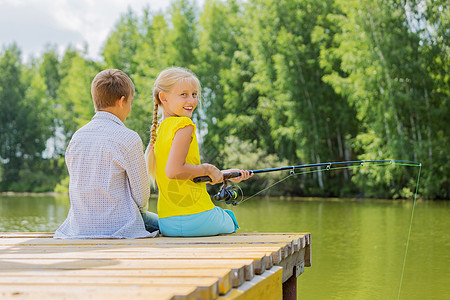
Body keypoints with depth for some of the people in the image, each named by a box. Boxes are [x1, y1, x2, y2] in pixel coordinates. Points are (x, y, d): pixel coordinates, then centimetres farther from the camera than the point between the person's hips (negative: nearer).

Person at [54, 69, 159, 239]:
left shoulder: (77, 137, 2)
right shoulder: (129, 139, -15)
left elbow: (79, 186, 9)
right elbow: (141, 194, -9)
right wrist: (140, 208, 14)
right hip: (119, 225, -6)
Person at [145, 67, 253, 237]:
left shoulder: (159, 130, 13)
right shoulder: (184, 125, -13)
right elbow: (174, 171, -24)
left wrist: (225, 175, 18)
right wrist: (207, 169, -10)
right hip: (195, 219, -7)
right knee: (231, 222, 24)